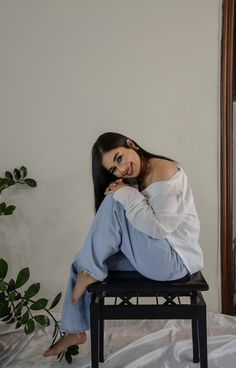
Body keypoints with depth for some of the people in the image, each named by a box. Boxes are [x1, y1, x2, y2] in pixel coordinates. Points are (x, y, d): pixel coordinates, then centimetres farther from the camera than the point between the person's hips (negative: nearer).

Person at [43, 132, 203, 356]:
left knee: (114, 204, -21)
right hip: (153, 255, 9)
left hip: (175, 259, -9)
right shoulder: (135, 180, 9)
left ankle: (90, 272, -8)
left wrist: (127, 196, -20)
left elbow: (159, 227, -24)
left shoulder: (165, 172, -18)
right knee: (83, 261, 5)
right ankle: (75, 331, 15)